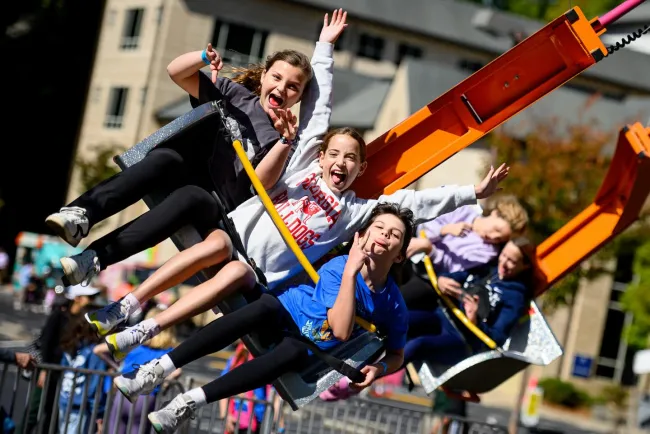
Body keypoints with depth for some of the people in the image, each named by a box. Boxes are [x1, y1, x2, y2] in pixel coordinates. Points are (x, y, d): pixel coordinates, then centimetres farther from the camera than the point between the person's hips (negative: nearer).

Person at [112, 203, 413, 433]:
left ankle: (191, 402, -43)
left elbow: (396, 355, 8)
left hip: (309, 350, 1)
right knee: (265, 305, -37)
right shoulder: (337, 268, -13)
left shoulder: (395, 307, -6)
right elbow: (341, 330, -25)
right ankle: (158, 369, -40)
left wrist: (378, 368, -15)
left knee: (292, 351, -38)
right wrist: (351, 271, -31)